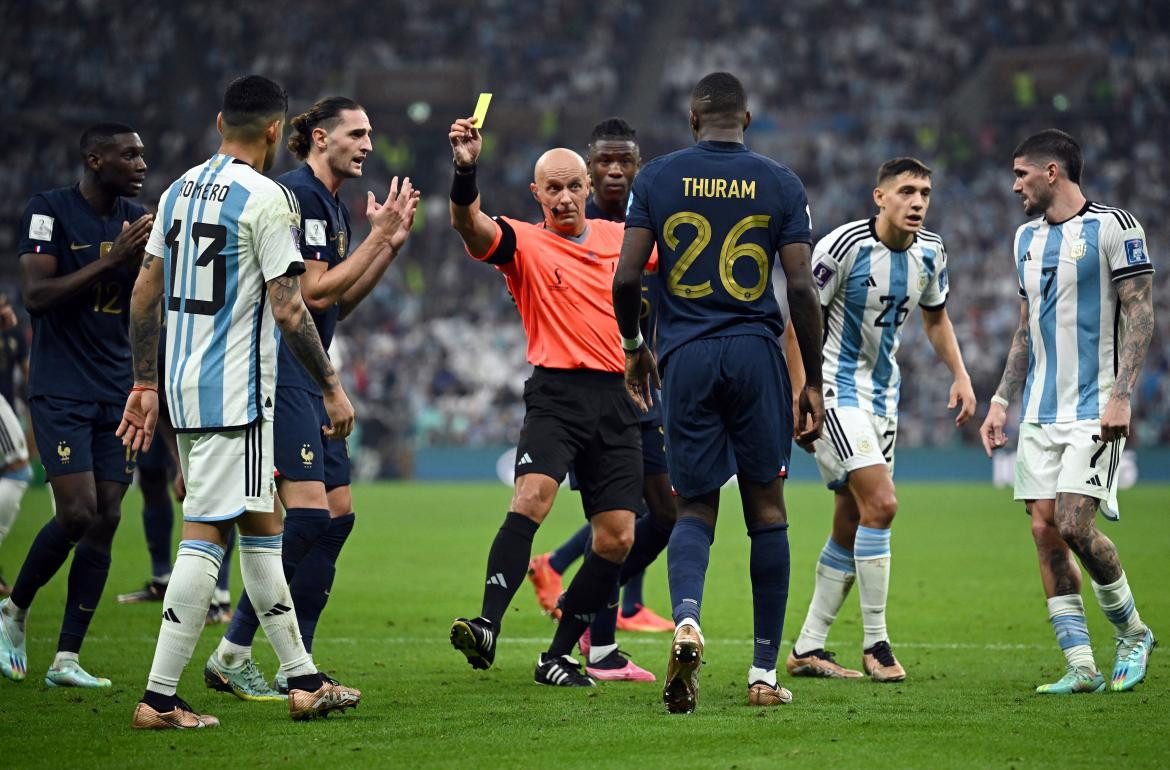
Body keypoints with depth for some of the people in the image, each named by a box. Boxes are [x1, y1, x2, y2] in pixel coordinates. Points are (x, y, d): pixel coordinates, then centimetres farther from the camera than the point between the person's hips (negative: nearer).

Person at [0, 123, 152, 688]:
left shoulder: (135, 219, 10)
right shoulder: (48, 211, -8)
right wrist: (111, 260, -22)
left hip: (117, 393, 6)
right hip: (61, 391, -6)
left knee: (105, 519, -2)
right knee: (77, 512, -15)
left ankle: (67, 658, 2)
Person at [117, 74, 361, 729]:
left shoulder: (180, 190, 11)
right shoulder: (267, 197, -13)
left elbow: (146, 294, 13)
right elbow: (288, 309, -16)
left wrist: (145, 386, 18)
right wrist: (333, 387, -7)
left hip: (182, 383, 9)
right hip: (235, 391, -9)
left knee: (261, 521, 16)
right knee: (209, 533, -7)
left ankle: (303, 680, 21)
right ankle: (160, 699, -10)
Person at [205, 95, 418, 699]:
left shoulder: (332, 205, 18)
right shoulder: (297, 194, -12)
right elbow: (313, 293, -17)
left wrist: (391, 243, 14)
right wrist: (378, 236, -11)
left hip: (308, 374, 10)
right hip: (279, 371, -10)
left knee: (337, 513, 7)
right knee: (308, 511, -16)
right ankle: (231, 655, -11)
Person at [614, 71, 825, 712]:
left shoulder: (658, 178, 4)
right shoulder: (780, 184, 3)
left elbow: (626, 278, -1)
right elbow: (801, 288, -2)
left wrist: (633, 347, 16)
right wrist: (813, 381, 4)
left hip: (685, 358, 0)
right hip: (756, 353, 0)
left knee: (694, 507, 8)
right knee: (767, 510, 9)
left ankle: (686, 619, -23)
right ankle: (763, 671, 9)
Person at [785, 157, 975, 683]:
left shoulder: (930, 253, 2)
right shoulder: (843, 246, -18)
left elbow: (935, 316, 20)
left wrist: (960, 375, 7)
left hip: (882, 394, 7)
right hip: (834, 389, -7)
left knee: (851, 528, 7)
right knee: (881, 502, -20)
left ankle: (807, 649, 15)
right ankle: (875, 643, -12)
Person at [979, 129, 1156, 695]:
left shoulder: (1113, 226, -6)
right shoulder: (1028, 238, 16)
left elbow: (1140, 313, -9)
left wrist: (1120, 394, -18)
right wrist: (1001, 401, 17)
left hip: (1094, 410, -7)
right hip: (1040, 412, 7)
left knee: (1074, 525, -15)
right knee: (1045, 529, -2)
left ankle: (1133, 633, 8)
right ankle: (1081, 666, 1)